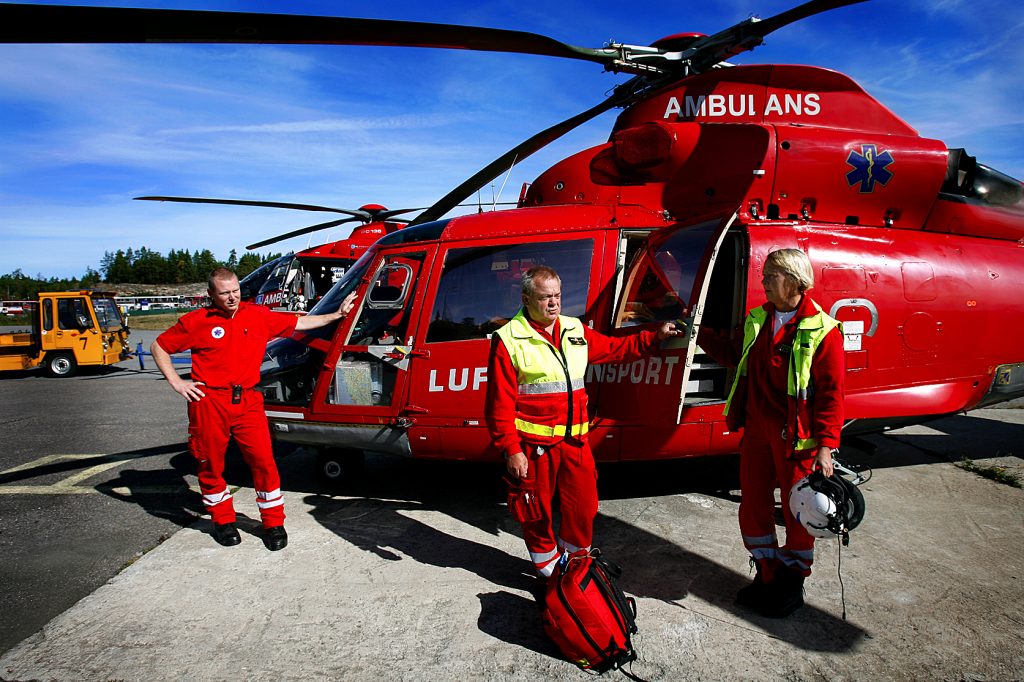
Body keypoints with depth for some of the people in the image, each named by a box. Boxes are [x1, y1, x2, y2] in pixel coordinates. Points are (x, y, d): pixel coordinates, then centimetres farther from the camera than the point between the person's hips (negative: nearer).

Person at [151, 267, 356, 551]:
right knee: (211, 465, 10)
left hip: (248, 401, 1)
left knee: (263, 461, -3)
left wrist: (338, 314, 16)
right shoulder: (197, 322, 1)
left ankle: (274, 523, 12)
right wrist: (176, 382, 1)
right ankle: (223, 521, 30)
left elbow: (300, 322, 17)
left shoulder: (259, 316, 8)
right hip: (209, 402, -1)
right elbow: (159, 347, 9)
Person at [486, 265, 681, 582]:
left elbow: (614, 349, 22)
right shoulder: (509, 340, -9)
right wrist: (511, 450, -15)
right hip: (534, 445, -5)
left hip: (575, 440, 5)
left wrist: (654, 337, 15)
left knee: (583, 507, 13)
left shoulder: (575, 331, 9)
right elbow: (500, 403, -12)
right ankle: (549, 574, 31)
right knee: (537, 512, 9)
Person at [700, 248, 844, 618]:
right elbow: (738, 358, 21)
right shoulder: (758, 319, 7)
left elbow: (830, 393, -14)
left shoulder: (822, 330, -13)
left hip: (795, 435, -6)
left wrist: (826, 446, -18)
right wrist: (701, 335, 15)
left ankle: (792, 584, 30)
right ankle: (767, 576, 34)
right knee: (753, 505, 14)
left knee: (797, 511, 9)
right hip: (756, 429, 6)